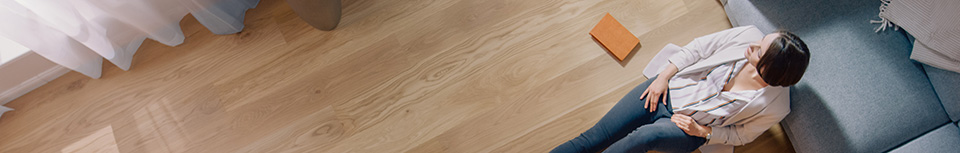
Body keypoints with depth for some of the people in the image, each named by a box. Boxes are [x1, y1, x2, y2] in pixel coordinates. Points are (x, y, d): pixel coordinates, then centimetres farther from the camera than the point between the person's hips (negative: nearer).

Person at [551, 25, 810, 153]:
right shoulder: (748, 35, -13)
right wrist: (663, 77, -10)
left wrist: (702, 131, -12)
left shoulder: (774, 106, -14)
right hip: (667, 90, 3)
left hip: (690, 131, -2)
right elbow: (697, 47, -3)